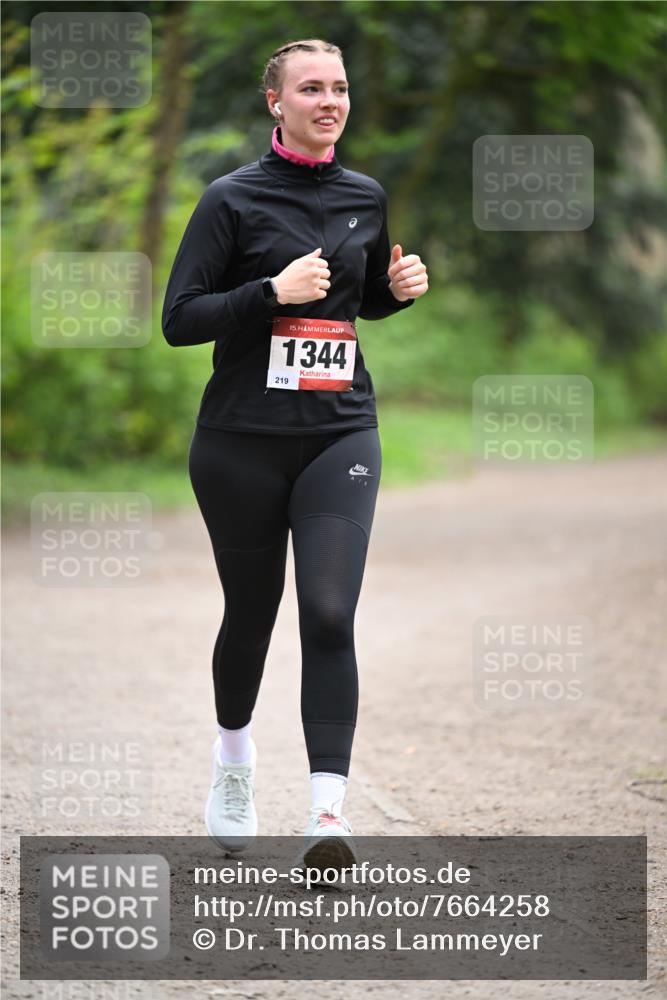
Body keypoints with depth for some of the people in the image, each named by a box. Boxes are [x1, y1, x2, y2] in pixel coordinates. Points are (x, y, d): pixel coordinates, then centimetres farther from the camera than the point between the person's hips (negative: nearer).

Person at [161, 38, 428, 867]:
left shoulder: (366, 198, 9)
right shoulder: (234, 199, -4)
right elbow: (180, 319, -8)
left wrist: (403, 285, 4)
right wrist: (273, 291, -19)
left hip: (339, 434, 2)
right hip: (242, 441, -2)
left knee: (329, 616, -13)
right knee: (251, 611, 11)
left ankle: (328, 814, -17)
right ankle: (233, 753, 40)